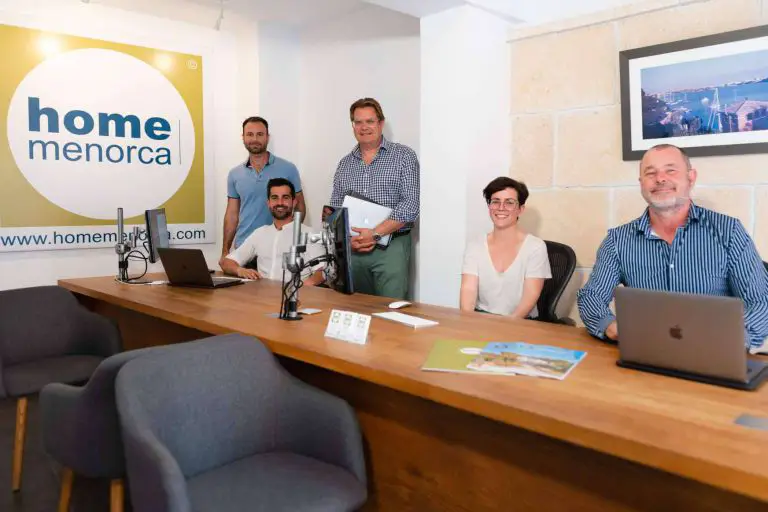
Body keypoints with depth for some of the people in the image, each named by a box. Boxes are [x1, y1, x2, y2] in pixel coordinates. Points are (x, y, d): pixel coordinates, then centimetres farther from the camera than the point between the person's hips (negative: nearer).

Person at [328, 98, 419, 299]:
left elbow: (410, 206, -10)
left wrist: (375, 234, -17)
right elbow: (334, 209, 12)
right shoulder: (345, 164, 12)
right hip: (352, 250, 4)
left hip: (391, 247, -4)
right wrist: (348, 238, -6)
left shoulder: (404, 156, -1)